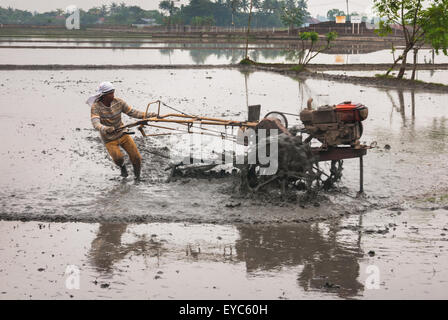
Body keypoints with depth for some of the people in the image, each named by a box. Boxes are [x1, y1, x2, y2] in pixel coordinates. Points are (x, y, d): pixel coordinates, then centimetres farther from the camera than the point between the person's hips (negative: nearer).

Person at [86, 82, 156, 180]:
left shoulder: (118, 102, -12)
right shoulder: (96, 107, -22)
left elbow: (132, 112, -5)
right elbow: (96, 123, -36)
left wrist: (149, 115, -14)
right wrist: (104, 129, -57)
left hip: (123, 134, 3)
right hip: (109, 139, -3)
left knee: (136, 157, -2)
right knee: (118, 159, -23)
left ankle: (137, 177, 25)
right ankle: (122, 166, 15)